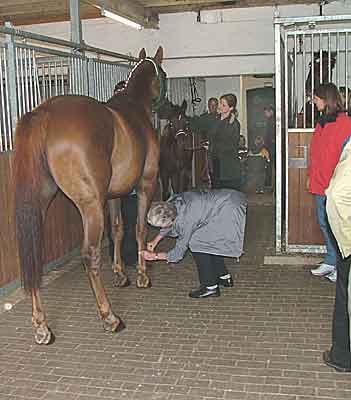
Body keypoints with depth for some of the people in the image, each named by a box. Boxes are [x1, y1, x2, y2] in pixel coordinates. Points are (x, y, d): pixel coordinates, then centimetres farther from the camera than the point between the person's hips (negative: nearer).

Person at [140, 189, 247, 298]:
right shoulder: (172, 203, -1)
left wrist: (155, 256, 1)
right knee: (209, 242, 18)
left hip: (230, 208, -9)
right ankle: (224, 277, 30)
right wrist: (156, 240, 20)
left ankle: (210, 286, -1)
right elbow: (171, 224, 23)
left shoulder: (185, 219, -22)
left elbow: (179, 252, -8)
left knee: (196, 242, -6)